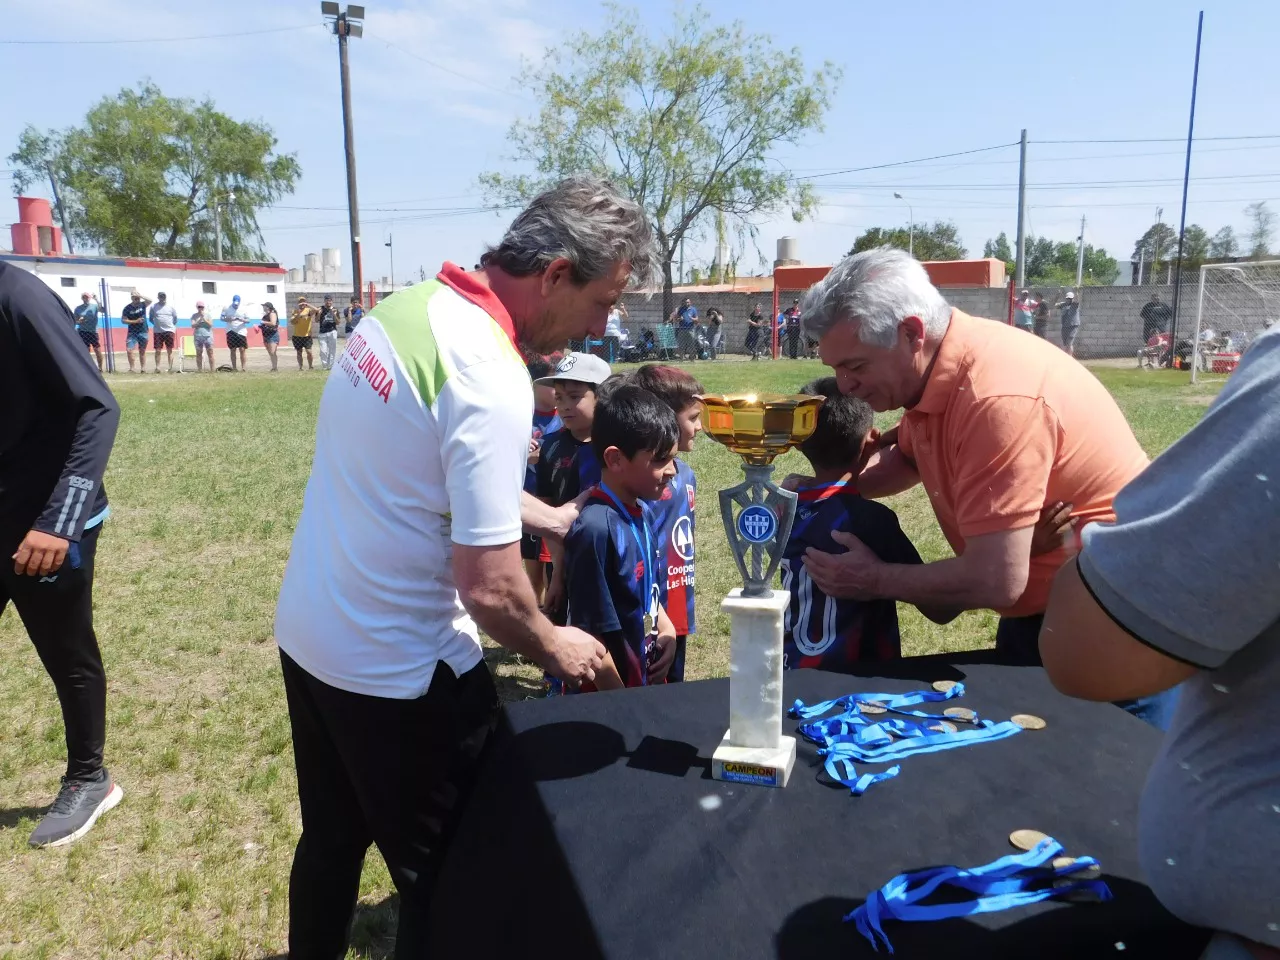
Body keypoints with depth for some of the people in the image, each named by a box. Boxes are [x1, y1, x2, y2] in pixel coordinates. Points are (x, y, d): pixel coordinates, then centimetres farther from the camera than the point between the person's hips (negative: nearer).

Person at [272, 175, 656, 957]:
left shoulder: (404, 307, 1)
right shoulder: (491, 377, -26)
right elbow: (488, 586, -26)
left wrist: (547, 518, 17)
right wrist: (553, 646, -7)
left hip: (309, 634, 9)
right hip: (397, 669, -9)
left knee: (333, 841, 29)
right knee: (447, 877, 14)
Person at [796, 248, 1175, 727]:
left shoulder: (996, 399, -32)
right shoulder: (929, 368, -3)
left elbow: (994, 580, -31)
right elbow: (905, 458, 18)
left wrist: (875, 580, -15)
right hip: (1036, 611, 9)